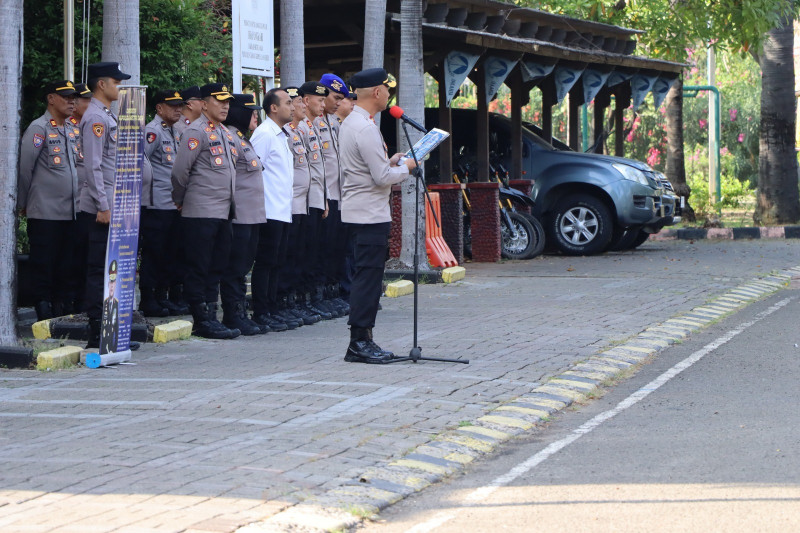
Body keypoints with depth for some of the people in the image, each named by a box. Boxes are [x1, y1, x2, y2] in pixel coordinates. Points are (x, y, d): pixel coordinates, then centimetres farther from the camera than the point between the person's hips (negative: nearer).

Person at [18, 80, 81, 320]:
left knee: (67, 266, 8)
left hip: (71, 211, 6)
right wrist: (23, 204, -1)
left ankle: (64, 310, 15)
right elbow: (24, 168, -7)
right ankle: (44, 313, 3)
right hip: (45, 212, -6)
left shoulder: (74, 130, 13)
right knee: (43, 265, -1)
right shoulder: (39, 129, -8)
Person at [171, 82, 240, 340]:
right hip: (201, 213, -9)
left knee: (216, 268, 10)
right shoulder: (196, 132, -10)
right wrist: (180, 201, 0)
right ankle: (202, 321, -1)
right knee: (199, 268, -3)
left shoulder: (224, 133, 17)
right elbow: (180, 171, -11)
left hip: (223, 213, 9)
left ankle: (210, 318, 15)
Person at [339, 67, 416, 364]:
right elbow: (382, 177, -20)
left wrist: (389, 164, 15)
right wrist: (405, 168, -3)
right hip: (370, 214, -10)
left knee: (366, 277, 12)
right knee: (368, 277, -8)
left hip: (358, 213, 10)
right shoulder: (366, 129, -18)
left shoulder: (350, 123, 14)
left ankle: (362, 341, 14)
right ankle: (360, 342, -7)